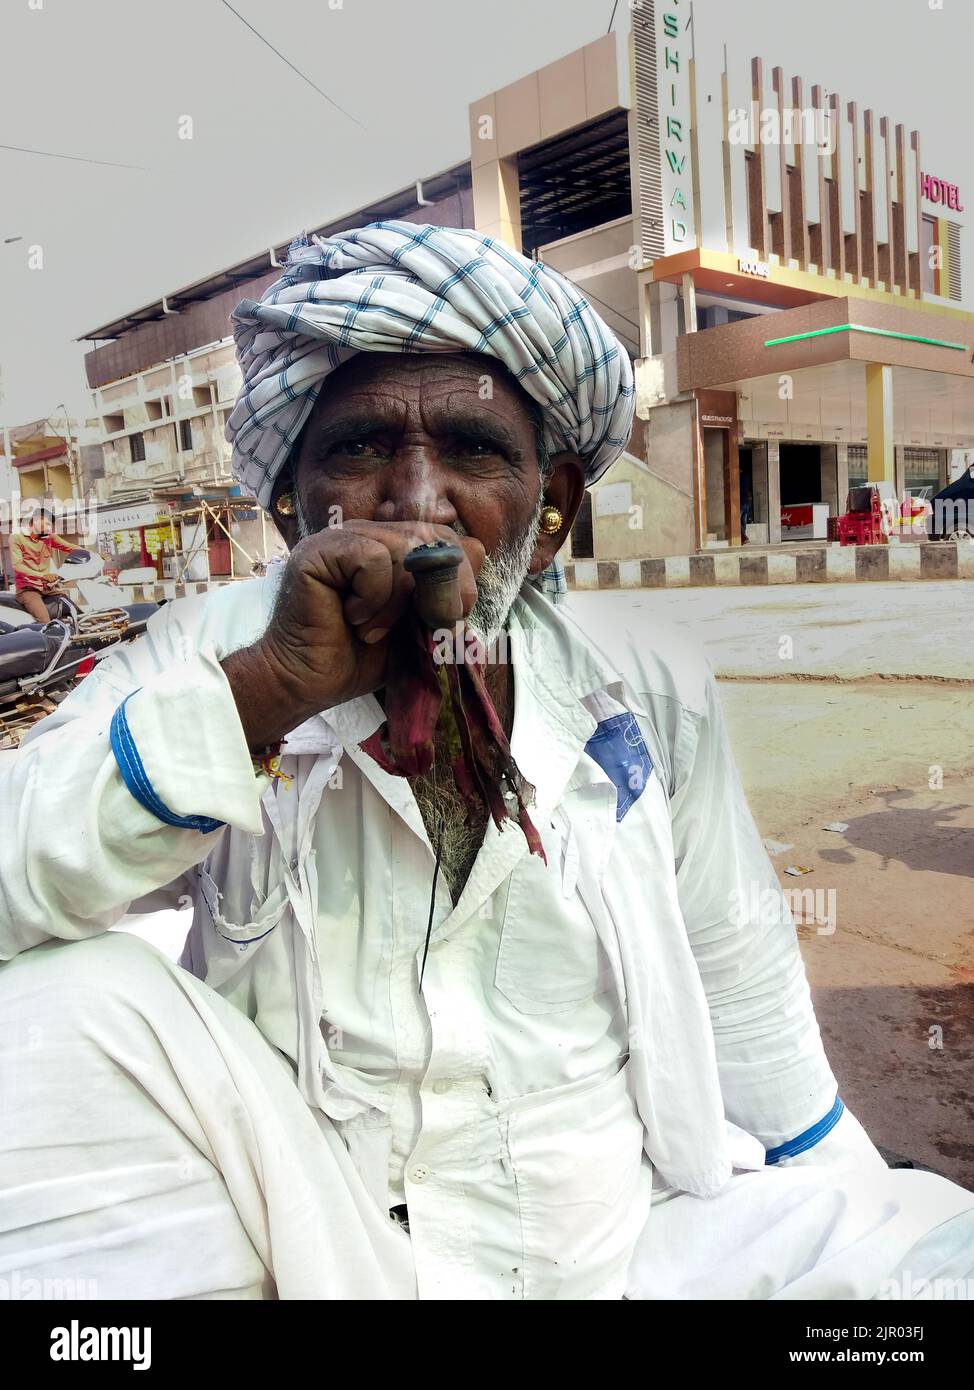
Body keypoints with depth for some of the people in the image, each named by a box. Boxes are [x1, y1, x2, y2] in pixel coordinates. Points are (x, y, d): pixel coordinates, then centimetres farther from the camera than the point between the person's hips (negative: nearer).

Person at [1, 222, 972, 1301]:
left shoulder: (652, 697, -2)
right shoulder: (217, 656, -7)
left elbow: (748, 1013, 9)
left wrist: (846, 1224, 16)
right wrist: (266, 690, -32)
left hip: (624, 1242, 2)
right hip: (310, 1242, -1)